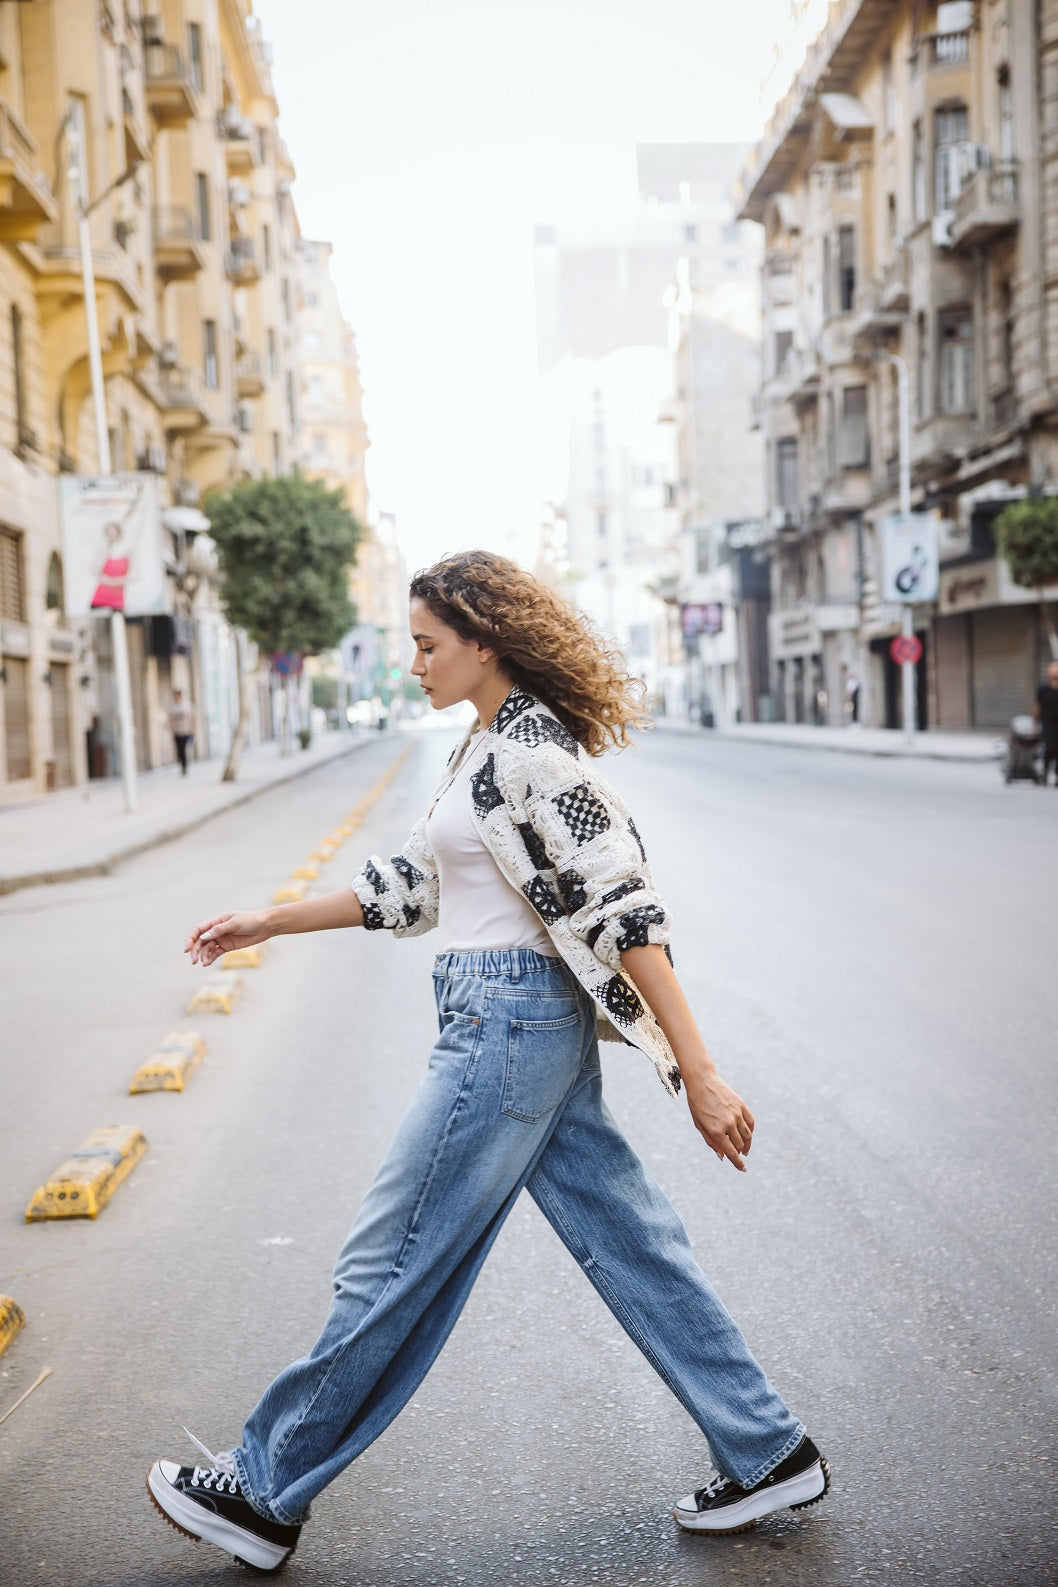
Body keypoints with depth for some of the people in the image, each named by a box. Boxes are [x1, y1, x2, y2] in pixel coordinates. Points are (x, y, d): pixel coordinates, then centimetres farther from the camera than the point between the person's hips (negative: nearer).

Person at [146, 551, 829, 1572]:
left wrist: (699, 1075, -23)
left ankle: (265, 1494, 17)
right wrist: (270, 922, 22)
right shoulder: (491, 745, 13)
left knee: (394, 1259, 2)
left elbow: (623, 910, -21)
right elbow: (413, 883, 20)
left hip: (510, 1026, -10)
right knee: (626, 1241, 14)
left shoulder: (532, 750, -17)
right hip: (530, 1027, 10)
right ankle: (767, 1455, 24)